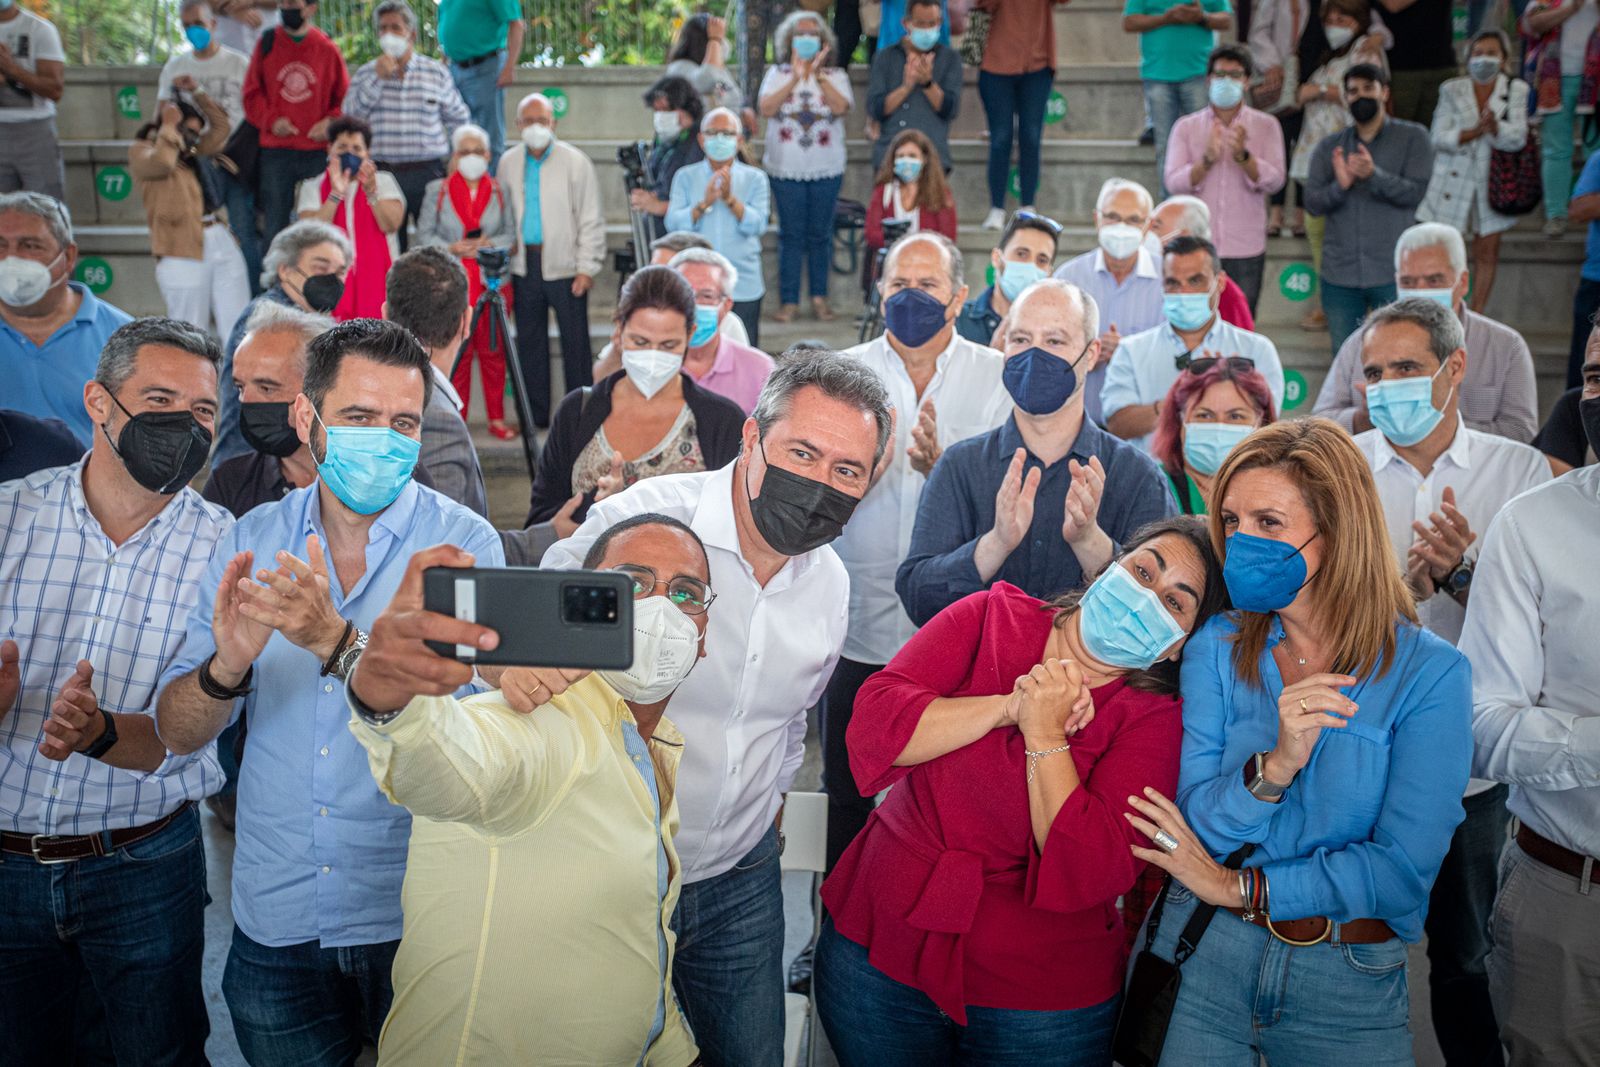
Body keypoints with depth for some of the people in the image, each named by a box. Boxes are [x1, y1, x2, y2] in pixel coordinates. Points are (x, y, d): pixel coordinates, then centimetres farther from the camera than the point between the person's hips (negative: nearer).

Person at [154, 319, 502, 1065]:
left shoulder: (464, 544, -10)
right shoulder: (248, 544, 1)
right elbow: (176, 733, -2)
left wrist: (335, 640, -36)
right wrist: (228, 665, -24)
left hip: (415, 919, -3)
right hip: (274, 922, 3)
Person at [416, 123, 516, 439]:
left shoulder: (499, 190, 8)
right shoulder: (437, 190, 6)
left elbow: (511, 234, 7)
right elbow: (424, 235, 4)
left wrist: (490, 244, -12)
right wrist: (451, 248, -12)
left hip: (494, 281, 1)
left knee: (494, 352, 4)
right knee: (455, 352, 1)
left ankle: (496, 417, 12)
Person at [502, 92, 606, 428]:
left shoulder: (575, 161, -3)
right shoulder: (508, 162, 9)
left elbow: (591, 220, -3)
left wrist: (587, 268, -8)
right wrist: (504, 255, 5)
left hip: (564, 266, -4)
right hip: (524, 265, 4)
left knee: (575, 341, -2)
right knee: (529, 341, 8)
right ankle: (535, 414, 17)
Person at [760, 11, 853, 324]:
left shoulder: (835, 75, 4)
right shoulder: (777, 73, 5)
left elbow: (841, 107, -14)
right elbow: (765, 108, -12)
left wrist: (817, 74, -18)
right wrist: (796, 77, -16)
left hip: (826, 169, 0)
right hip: (786, 168, 0)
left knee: (820, 235, 7)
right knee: (791, 235, 1)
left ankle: (819, 298, 17)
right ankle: (789, 302, 6)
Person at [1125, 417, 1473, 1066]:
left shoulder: (1431, 673, -11)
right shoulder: (1216, 648, -4)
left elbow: (1403, 869, -16)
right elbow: (1195, 833, -10)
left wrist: (1237, 888, -13)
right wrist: (1273, 766, -28)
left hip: (1349, 987, -1)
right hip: (1205, 963, 2)